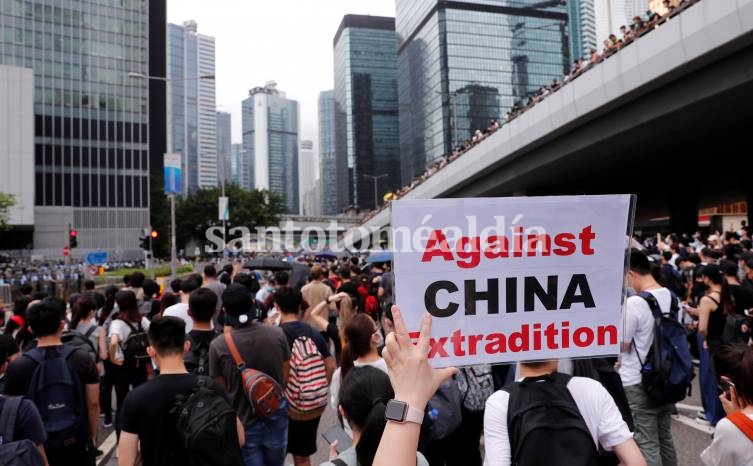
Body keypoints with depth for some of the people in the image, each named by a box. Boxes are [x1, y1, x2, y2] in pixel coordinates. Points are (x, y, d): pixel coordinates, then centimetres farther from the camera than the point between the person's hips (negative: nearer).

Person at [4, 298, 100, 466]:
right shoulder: (83, 360, -10)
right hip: (78, 443, 0)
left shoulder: (17, 367, -11)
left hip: (37, 447, 0)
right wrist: (92, 436, 10)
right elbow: (93, 403, -4)